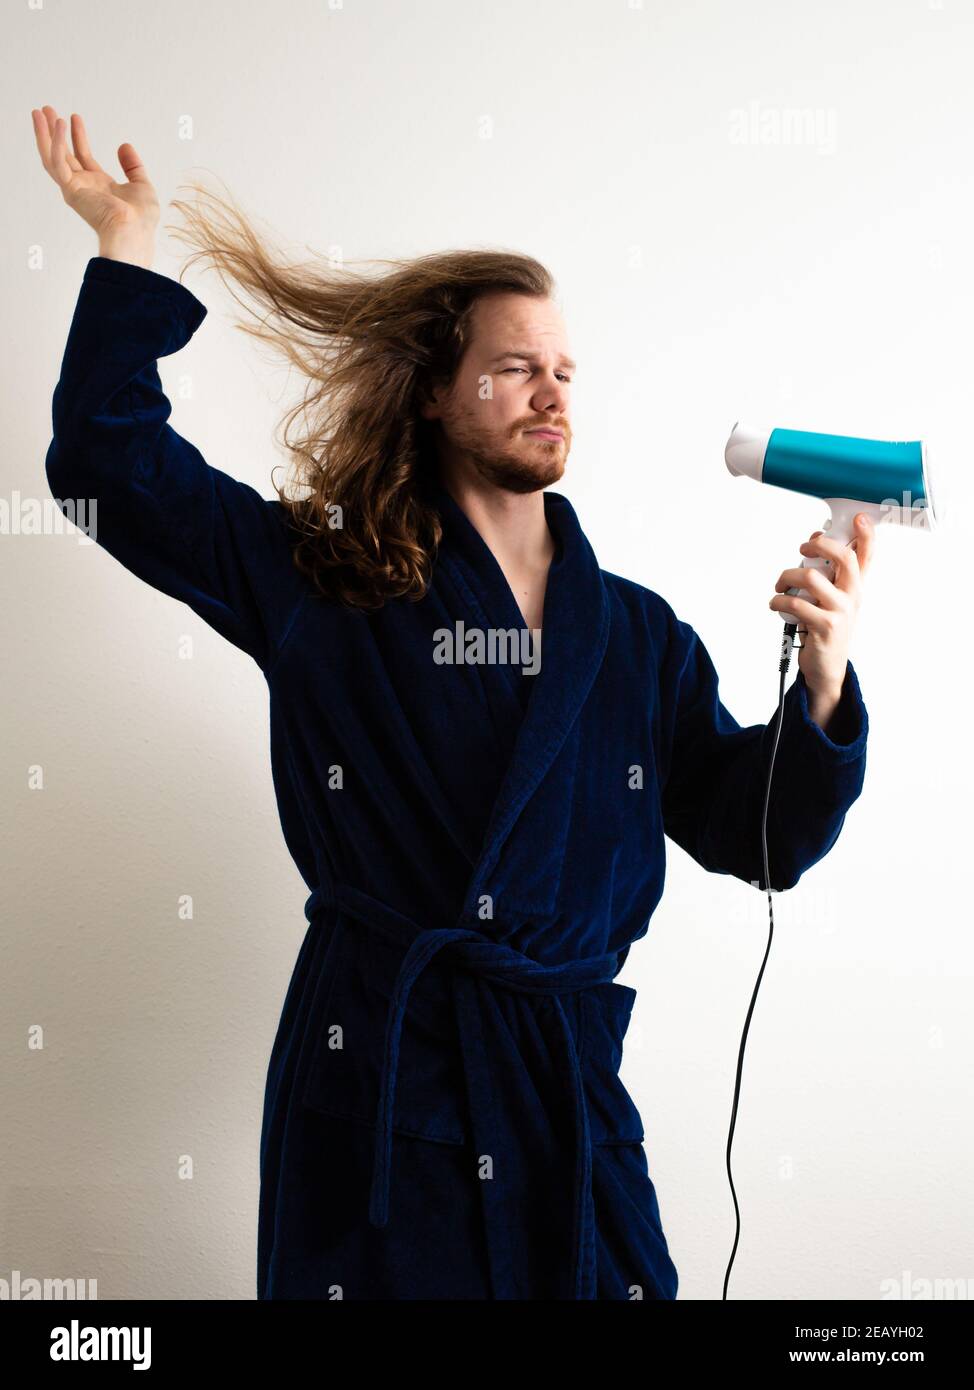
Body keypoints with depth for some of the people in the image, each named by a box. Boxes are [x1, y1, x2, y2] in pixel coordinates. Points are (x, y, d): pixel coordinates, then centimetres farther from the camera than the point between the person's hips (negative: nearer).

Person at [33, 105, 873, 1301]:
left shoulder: (637, 635, 9)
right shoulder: (328, 582, 2)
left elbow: (761, 837, 7)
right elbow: (111, 463, 2)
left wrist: (823, 680, -8)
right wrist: (128, 245, 2)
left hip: (568, 1080, 3)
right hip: (370, 1076, -2)